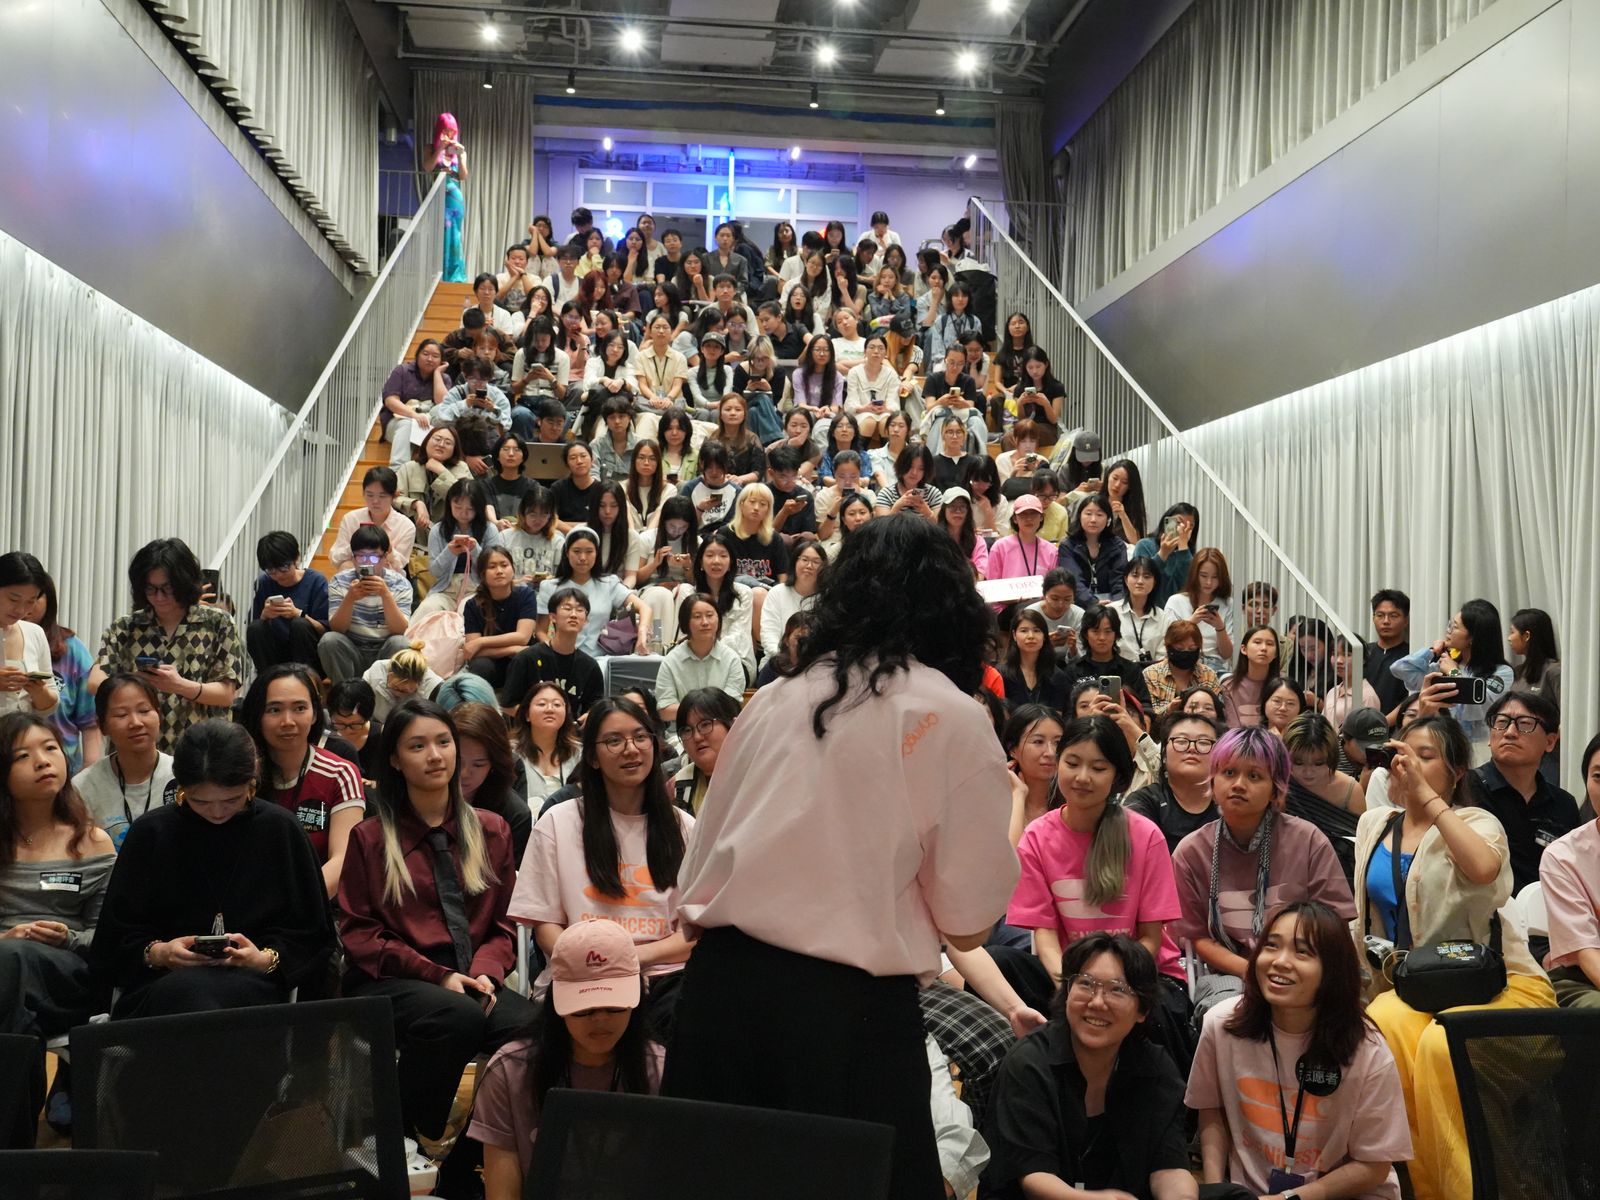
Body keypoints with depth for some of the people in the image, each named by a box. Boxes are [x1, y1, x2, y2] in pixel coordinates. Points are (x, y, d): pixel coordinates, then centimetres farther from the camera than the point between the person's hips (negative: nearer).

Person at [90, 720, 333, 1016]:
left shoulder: (281, 830, 7)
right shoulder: (150, 832, 8)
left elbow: (311, 938, 9)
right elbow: (114, 939, 10)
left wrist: (267, 959, -11)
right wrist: (156, 952, -11)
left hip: (252, 984, 0)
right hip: (162, 983, 0)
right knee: (191, 990, -38)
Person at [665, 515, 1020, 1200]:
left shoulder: (774, 698, 11)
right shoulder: (954, 717, -4)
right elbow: (968, 922, -1)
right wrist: (1004, 806, 12)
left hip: (722, 978, 5)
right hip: (848, 1002, -5)